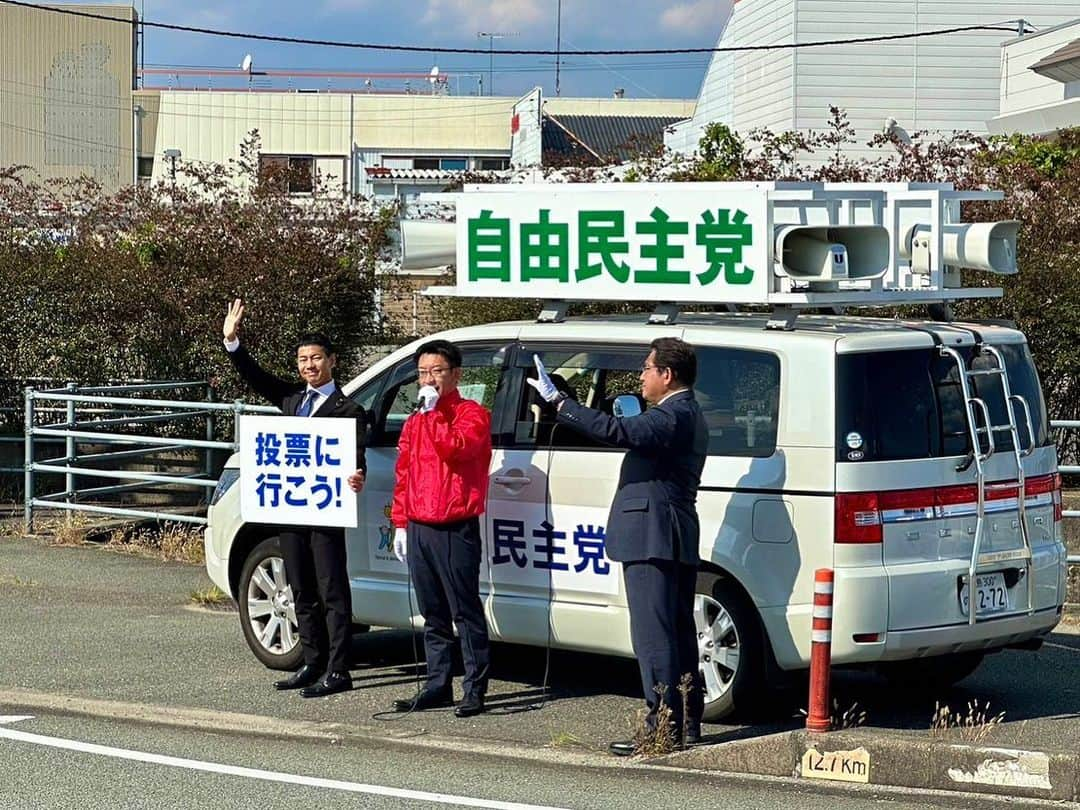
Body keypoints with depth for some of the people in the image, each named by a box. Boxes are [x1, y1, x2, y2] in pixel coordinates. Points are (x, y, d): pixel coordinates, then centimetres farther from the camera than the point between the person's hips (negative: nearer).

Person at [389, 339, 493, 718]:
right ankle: (437, 685, 16)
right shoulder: (414, 421, 18)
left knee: (465, 611, -5)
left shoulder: (472, 414, -3)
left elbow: (456, 449, -22)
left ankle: (474, 689, -3)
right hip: (418, 529, 7)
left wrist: (434, 413, -18)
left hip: (456, 529, -7)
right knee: (433, 615, 11)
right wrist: (400, 523, 15)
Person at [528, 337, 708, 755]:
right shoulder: (687, 414, 19)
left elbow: (617, 431, -28)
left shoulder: (673, 414, -15)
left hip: (653, 540, -11)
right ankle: (687, 724, 20)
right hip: (677, 542, 11)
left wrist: (557, 400, -25)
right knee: (677, 634, 14)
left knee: (654, 636, -9)